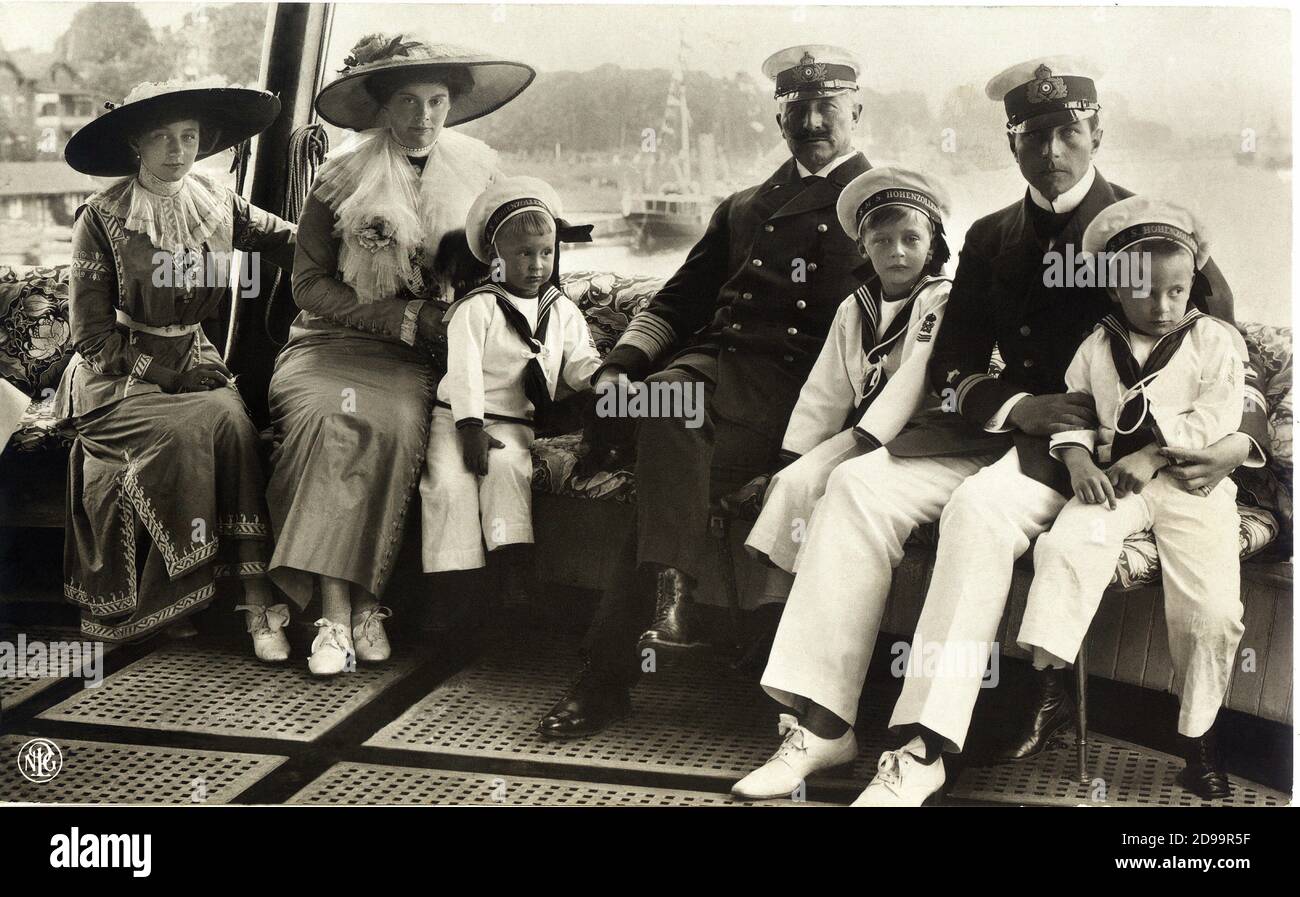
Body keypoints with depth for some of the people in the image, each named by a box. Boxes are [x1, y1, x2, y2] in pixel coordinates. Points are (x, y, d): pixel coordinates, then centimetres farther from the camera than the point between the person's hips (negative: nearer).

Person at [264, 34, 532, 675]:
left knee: (396, 425, -32)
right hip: (331, 341, -1)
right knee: (327, 418, -32)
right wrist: (402, 318, -10)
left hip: (417, 357, 1)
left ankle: (362, 602, -26)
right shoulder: (342, 178, 2)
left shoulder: (476, 172, 9)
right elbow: (309, 284, 0)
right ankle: (338, 610, -33)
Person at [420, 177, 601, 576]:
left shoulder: (563, 311, 12)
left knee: (507, 467, -31)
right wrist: (471, 427, -21)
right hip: (457, 417, -2)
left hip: (515, 423, 2)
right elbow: (464, 368, -12)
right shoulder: (477, 308, -4)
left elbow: (580, 363, 7)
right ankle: (454, 582, -24)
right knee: (449, 481, -26)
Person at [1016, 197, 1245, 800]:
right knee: (1066, 545, -28)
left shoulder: (1212, 339, 5)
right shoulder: (1098, 347, 12)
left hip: (1193, 482, -2)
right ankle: (1042, 677, -30)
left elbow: (1219, 414, -5)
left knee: (1211, 607, -14)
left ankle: (1198, 734, 4)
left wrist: (1151, 455, -14)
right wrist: (1078, 460, -9)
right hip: (1116, 480, 2)